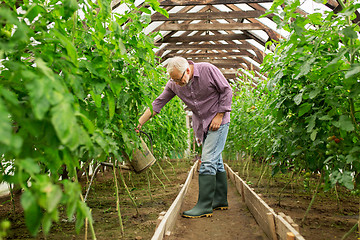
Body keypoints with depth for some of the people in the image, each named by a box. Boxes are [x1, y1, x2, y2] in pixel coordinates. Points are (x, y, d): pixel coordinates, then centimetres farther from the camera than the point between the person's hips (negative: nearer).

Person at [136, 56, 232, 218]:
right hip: (201, 124, 5)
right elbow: (158, 103, -4)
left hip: (218, 121, -5)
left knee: (208, 161, -13)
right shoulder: (173, 84, -6)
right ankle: (220, 201, 22)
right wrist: (139, 122, -9)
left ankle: (204, 206, -11)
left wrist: (219, 116, -13)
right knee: (215, 161, 12)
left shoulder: (208, 70, -18)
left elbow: (227, 91, -10)